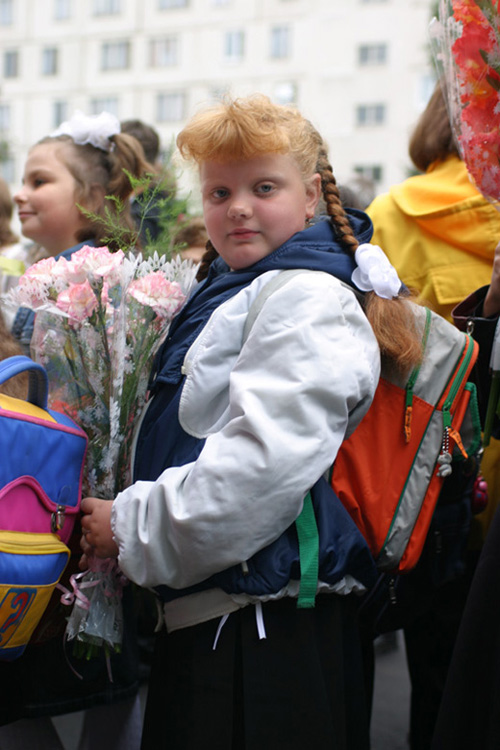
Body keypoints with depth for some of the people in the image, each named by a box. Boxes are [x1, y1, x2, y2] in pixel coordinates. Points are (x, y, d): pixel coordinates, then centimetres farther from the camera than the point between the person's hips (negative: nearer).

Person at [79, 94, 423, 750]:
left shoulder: (308, 300, -15)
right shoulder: (233, 291, 15)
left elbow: (264, 463, -26)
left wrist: (132, 528, -17)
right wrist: (127, 517, 15)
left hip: (265, 623, -9)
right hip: (206, 609, 9)